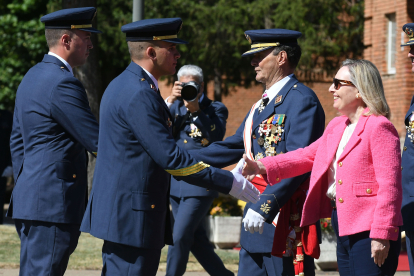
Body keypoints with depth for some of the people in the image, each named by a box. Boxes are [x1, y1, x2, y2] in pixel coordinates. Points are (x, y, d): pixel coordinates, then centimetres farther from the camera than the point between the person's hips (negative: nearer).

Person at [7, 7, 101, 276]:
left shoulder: (32, 77, 16)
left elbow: (17, 141, 22)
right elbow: (98, 141, -14)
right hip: (53, 203, -11)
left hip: (30, 200, 11)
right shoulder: (63, 84, -16)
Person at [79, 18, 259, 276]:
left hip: (119, 212, 11)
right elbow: (170, 158, -21)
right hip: (131, 216, -11)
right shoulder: (138, 95, -18)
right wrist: (230, 183, -18)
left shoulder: (125, 85, 15)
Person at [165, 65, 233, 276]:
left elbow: (217, 137, -17)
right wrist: (170, 101, -15)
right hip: (176, 183, 6)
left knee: (179, 237, -13)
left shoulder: (215, 109, 0)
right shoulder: (175, 107, 12)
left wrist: (197, 110, -25)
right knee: (196, 239, 12)